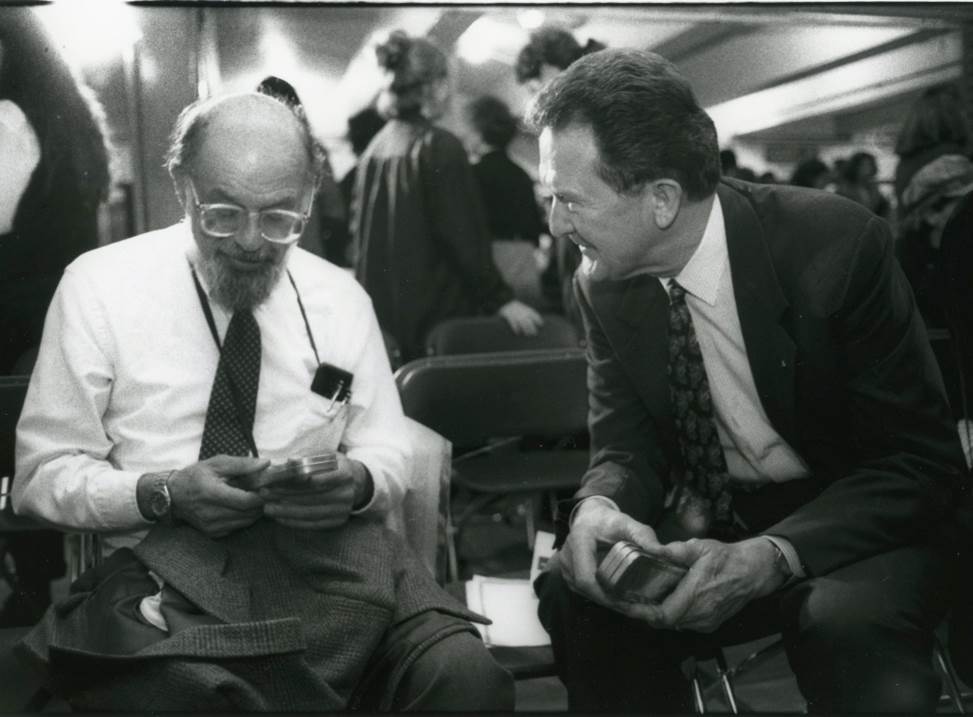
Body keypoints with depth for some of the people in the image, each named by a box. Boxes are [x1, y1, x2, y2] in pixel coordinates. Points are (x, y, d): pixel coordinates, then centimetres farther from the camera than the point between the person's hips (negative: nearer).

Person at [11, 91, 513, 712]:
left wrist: (357, 482, -9)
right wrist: (164, 494, -15)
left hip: (330, 560, 2)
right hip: (166, 572, -1)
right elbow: (44, 474, 4)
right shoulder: (99, 287, 2)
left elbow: (390, 457, 15)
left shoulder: (342, 298, 10)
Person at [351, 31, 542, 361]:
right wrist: (501, 300, -10)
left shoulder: (374, 149, 7)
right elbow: (463, 238, -16)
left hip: (382, 316, 7)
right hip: (433, 314, -7)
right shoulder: (441, 147, -13)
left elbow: (359, 234, 14)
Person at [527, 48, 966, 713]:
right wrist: (598, 508, -26)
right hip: (709, 523, 4)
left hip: (849, 523, -3)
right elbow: (625, 448, 0)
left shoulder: (839, 246, -21)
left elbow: (921, 460, -19)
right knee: (574, 592, -23)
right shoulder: (605, 282, -7)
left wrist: (770, 558, -33)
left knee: (850, 628, -35)